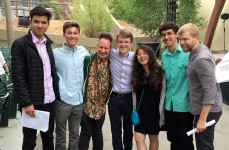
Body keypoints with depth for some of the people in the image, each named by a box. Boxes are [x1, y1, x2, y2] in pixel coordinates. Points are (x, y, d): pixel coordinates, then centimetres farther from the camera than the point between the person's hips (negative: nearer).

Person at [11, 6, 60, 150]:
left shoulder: (47, 43, 9)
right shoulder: (20, 44, -10)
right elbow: (17, 76, -15)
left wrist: (56, 94, 9)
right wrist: (27, 102, -18)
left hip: (50, 100, 6)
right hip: (32, 101, -6)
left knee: (48, 136, 18)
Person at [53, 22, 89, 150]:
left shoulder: (84, 51, 3)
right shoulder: (56, 53, -7)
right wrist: (60, 89, -10)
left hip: (80, 100, 3)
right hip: (63, 100, -3)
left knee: (75, 135, 18)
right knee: (61, 136, 11)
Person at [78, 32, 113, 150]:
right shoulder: (87, 60, -8)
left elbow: (111, 83, 10)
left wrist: (106, 100, 7)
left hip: (101, 106, 3)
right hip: (86, 104, -3)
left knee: (97, 132, 16)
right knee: (86, 133, 4)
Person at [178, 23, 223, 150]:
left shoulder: (201, 59, -25)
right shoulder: (196, 53, 6)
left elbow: (210, 91, -27)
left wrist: (202, 119, -25)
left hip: (207, 111, -10)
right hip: (202, 109, 10)